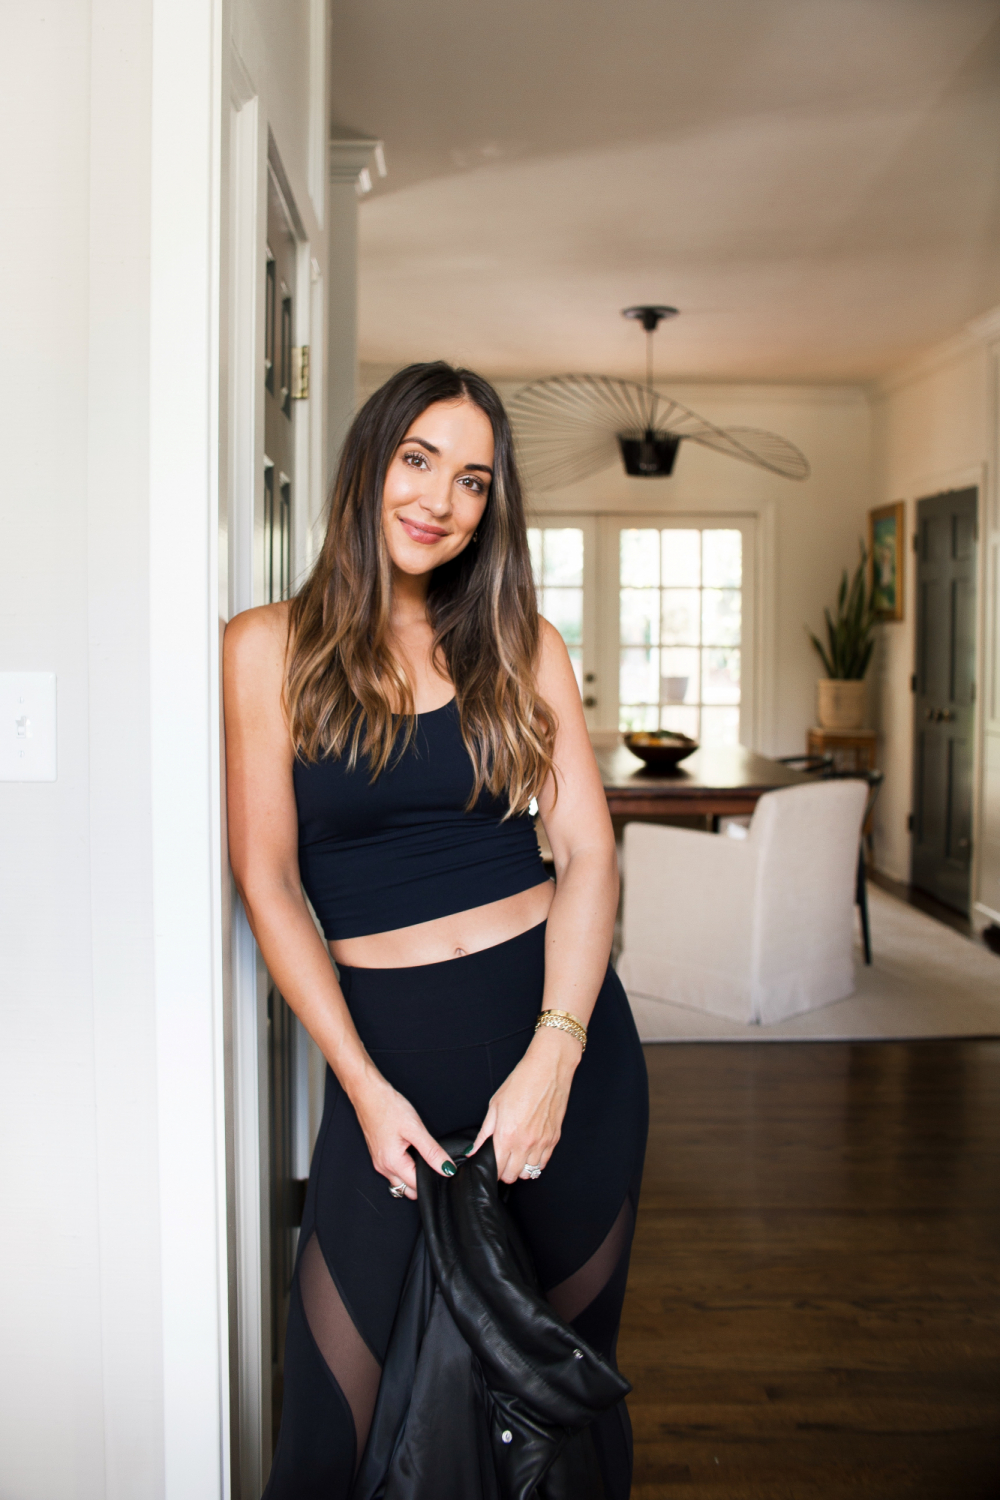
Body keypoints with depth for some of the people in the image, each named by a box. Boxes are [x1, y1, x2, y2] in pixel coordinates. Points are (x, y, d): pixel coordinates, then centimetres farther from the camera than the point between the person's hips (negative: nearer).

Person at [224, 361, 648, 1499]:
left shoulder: (520, 646, 5)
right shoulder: (269, 648, 0)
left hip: (561, 1030, 2)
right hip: (387, 1050, -1)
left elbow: (587, 853, 0)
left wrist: (552, 1057, -14)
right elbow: (267, 881, -3)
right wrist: (364, 1085, -10)